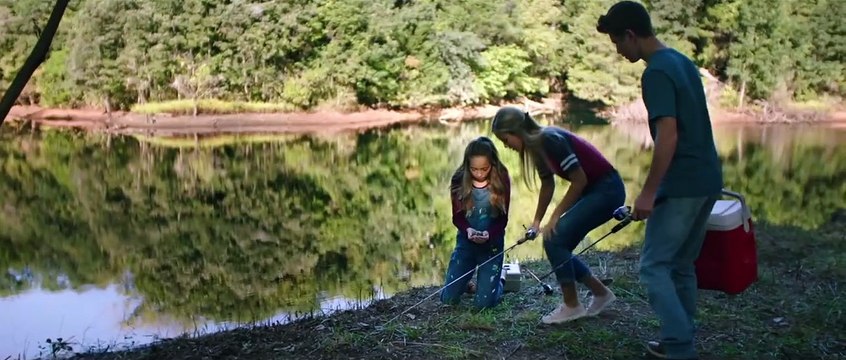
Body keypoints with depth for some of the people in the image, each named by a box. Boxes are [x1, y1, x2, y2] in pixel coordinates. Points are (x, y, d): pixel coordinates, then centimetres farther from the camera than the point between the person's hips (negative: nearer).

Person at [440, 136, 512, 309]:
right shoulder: (459, 181, -10)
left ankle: (498, 281, 25)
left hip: (492, 243, -2)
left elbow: (503, 219, -10)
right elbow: (457, 217, -6)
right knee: (448, 298, -1)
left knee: (484, 302, -9)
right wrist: (468, 230, -28)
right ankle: (467, 281, 33)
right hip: (466, 241, 2)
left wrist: (489, 233, -30)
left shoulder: (501, 181, -13)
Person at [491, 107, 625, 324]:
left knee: (555, 239, -14)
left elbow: (580, 179, -21)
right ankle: (601, 293, 22)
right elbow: (548, 185, 17)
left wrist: (556, 216, -15)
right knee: (557, 245, 7)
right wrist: (537, 221, 14)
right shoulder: (537, 145, 6)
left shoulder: (550, 140, -22)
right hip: (592, 191, 9)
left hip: (607, 190, -9)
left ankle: (572, 307, -1)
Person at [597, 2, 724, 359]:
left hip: (682, 185, -10)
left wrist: (648, 192, -20)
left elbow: (668, 136, -23)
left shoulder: (656, 73, -16)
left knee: (654, 266, -3)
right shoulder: (683, 62, 14)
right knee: (682, 264, 17)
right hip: (707, 180, 10)